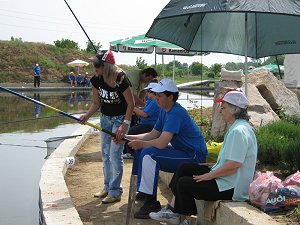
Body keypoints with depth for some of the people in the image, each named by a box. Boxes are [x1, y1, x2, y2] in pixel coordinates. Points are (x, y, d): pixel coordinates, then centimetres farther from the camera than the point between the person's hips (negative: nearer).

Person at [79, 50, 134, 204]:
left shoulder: (121, 80, -24)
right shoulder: (96, 80, -7)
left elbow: (131, 103, -17)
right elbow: (96, 103, 4)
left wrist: (125, 125, -23)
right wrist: (86, 116, -13)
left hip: (120, 119, -7)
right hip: (105, 118, 7)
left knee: (115, 154, -9)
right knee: (105, 154, 12)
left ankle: (115, 192, 0)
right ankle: (107, 187, 25)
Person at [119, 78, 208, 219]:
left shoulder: (176, 113, -23)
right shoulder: (164, 111, 9)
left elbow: (161, 143, -30)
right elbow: (152, 135, 13)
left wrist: (141, 144, -13)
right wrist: (127, 138, 4)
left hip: (194, 157, -11)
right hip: (181, 152, 11)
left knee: (149, 153, -26)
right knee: (141, 149, 11)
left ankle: (151, 202, -18)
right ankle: (141, 191, 16)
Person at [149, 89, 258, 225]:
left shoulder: (238, 131, -22)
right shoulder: (235, 128, 12)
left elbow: (234, 164, -28)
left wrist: (209, 175, -19)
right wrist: (213, 166, 11)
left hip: (230, 188, -11)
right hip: (227, 180, 11)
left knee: (183, 183, -9)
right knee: (184, 168, 11)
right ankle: (172, 210, 12)